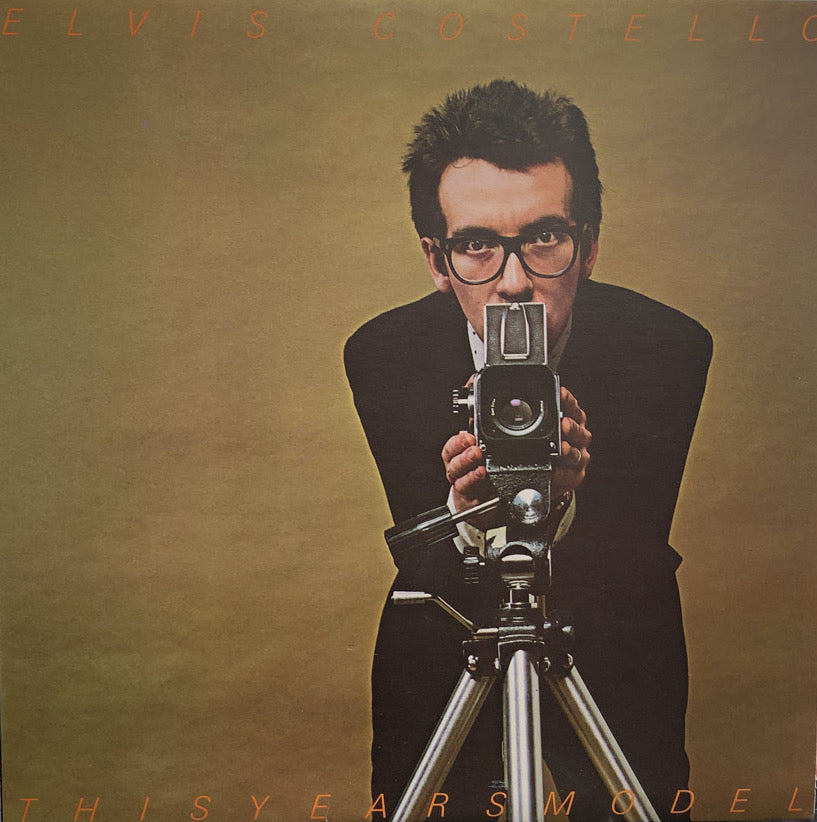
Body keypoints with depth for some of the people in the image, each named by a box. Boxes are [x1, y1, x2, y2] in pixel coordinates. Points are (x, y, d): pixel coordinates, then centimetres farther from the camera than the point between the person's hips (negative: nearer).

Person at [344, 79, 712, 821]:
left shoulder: (670, 347, -23)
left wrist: (559, 506, -45)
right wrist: (468, 516, -44)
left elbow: (638, 569, -23)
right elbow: (426, 564, -20)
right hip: (444, 660, 1)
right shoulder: (380, 355, -21)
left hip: (611, 653, 0)